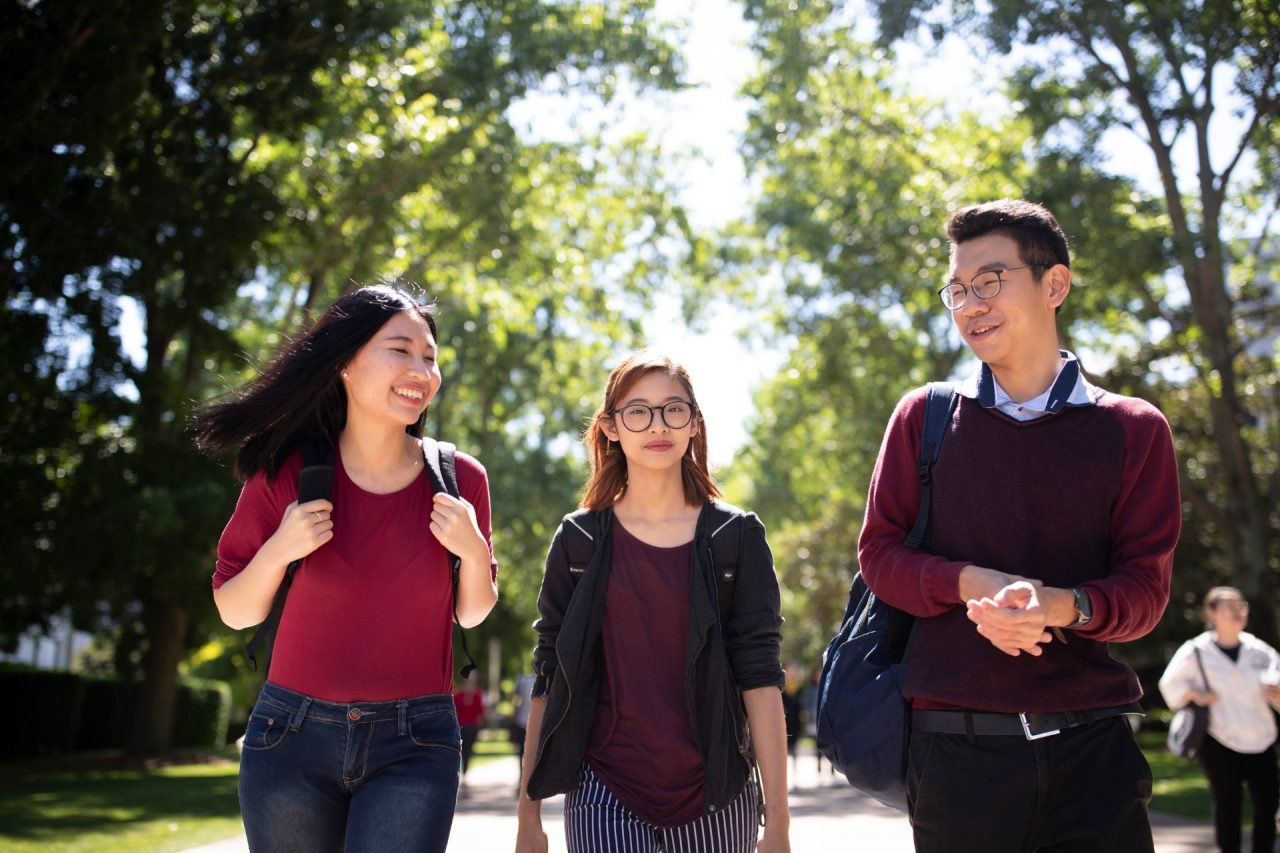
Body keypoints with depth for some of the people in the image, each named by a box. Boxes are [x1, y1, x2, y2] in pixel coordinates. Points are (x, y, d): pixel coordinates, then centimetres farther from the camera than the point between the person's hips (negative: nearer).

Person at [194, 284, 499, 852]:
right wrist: (279, 551, -14)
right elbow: (235, 613, 4)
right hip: (292, 740, 1)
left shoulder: (459, 479, -3)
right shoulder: (286, 474, -4)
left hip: (414, 748, 0)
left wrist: (473, 549, -10)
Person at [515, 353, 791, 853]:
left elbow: (760, 677, -3)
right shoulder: (578, 540, 3)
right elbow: (548, 681, 6)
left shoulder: (736, 537, 2)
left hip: (715, 797, 1)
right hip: (605, 795, 0)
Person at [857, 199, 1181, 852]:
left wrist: (1061, 605, -21)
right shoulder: (924, 417, 7)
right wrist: (971, 584, -14)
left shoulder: (1133, 430, 5)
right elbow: (879, 553, 5)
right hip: (956, 744, 0)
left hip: (1091, 744, 0)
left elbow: (1145, 588, 1)